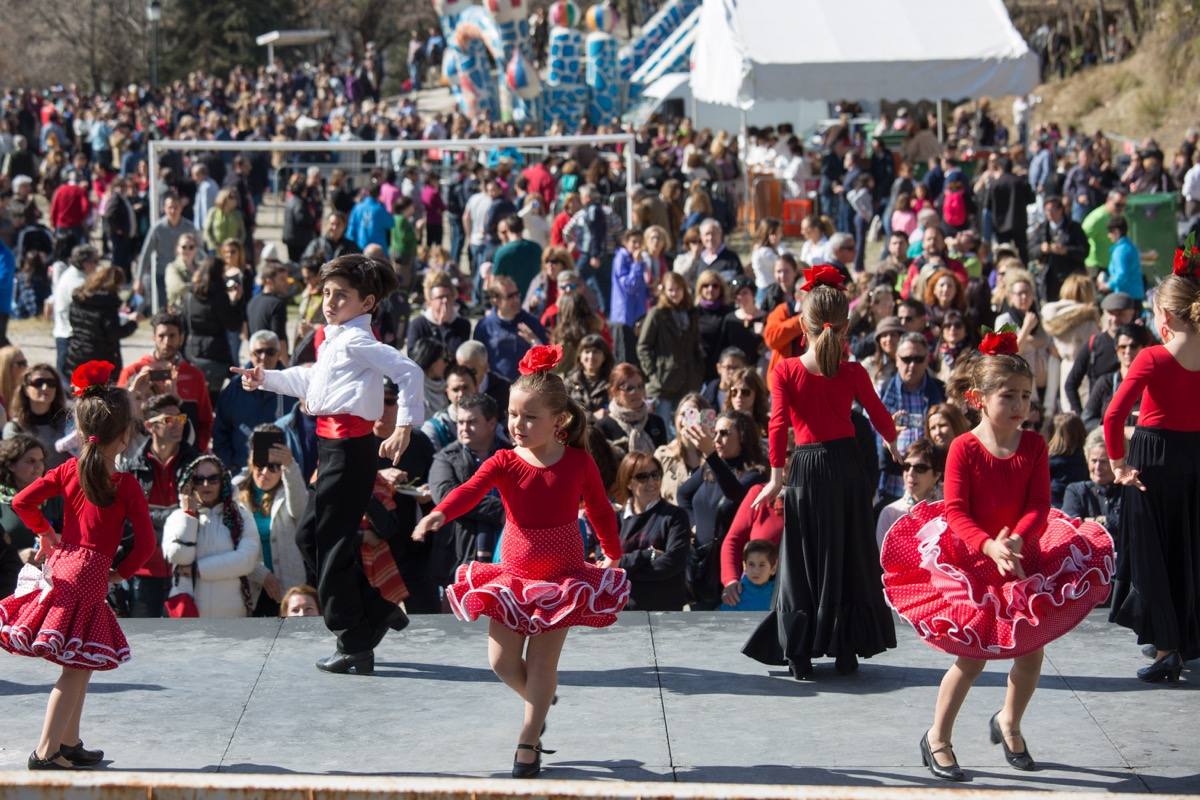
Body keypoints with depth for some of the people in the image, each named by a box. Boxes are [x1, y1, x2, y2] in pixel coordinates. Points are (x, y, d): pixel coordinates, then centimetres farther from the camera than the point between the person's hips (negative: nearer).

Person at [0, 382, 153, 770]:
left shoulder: (68, 470, 4)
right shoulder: (125, 485, -9)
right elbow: (145, 542, -11)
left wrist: (45, 533, 17)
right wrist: (120, 573, 4)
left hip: (62, 563, 6)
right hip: (91, 572, -6)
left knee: (80, 665, 19)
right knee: (77, 667, -3)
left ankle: (69, 742, 25)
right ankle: (46, 751, -7)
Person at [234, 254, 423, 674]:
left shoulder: (356, 340, -15)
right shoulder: (331, 339, 16)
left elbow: (409, 372, -26)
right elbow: (310, 381, 34)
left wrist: (404, 426, -28)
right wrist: (265, 379, 34)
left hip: (349, 446, -10)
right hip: (332, 445, 10)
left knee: (333, 544, -3)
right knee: (309, 535, 16)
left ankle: (355, 647, 5)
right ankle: (378, 610, 23)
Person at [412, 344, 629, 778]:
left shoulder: (579, 463, -10)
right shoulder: (505, 463, -11)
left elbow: (600, 511, 5)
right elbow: (470, 490, -30)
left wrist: (613, 555, 13)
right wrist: (439, 515, -49)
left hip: (563, 575, -2)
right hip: (514, 574, 2)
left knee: (542, 661, -1)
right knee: (503, 662, 2)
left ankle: (528, 742, 11)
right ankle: (541, 702, 33)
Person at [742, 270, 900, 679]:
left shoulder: (785, 371, -9)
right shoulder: (853, 373, -5)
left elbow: (779, 424, -11)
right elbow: (879, 415, 7)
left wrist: (776, 477, -4)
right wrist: (892, 443, 28)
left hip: (807, 465, -1)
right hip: (847, 463, 1)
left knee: (803, 560, 8)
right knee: (848, 556, 12)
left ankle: (800, 654, 5)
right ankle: (847, 649, 14)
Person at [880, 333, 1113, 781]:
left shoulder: (1034, 446, -4)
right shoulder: (963, 448, -14)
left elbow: (1038, 506, -10)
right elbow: (955, 512, -19)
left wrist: (1017, 539, -30)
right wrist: (989, 546, -36)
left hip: (1024, 555, 4)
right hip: (971, 560, -4)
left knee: (1031, 651, 8)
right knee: (973, 656, -4)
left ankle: (1009, 723, 35)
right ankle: (938, 739, 14)